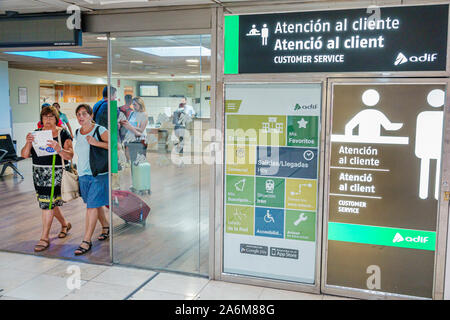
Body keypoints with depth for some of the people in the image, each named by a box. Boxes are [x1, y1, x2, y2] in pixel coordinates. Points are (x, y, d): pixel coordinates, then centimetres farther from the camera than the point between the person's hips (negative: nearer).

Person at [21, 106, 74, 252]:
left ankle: (44, 238, 2)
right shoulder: (36, 133, 8)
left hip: (55, 173, -5)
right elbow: (24, 155, 2)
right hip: (38, 172, 5)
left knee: (47, 204, -7)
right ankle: (65, 224, 39)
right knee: (50, 203, 15)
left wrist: (58, 149, -29)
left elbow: (70, 156, -11)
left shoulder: (63, 134, -3)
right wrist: (28, 143, -17)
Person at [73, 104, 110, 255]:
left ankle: (87, 241, -4)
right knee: (95, 204, 17)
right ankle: (106, 227, 38)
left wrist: (96, 143, -24)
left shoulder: (99, 130, -8)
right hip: (83, 174, 7)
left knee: (92, 206, -8)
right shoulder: (77, 133, 12)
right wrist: (78, 171, 22)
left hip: (99, 174, -7)